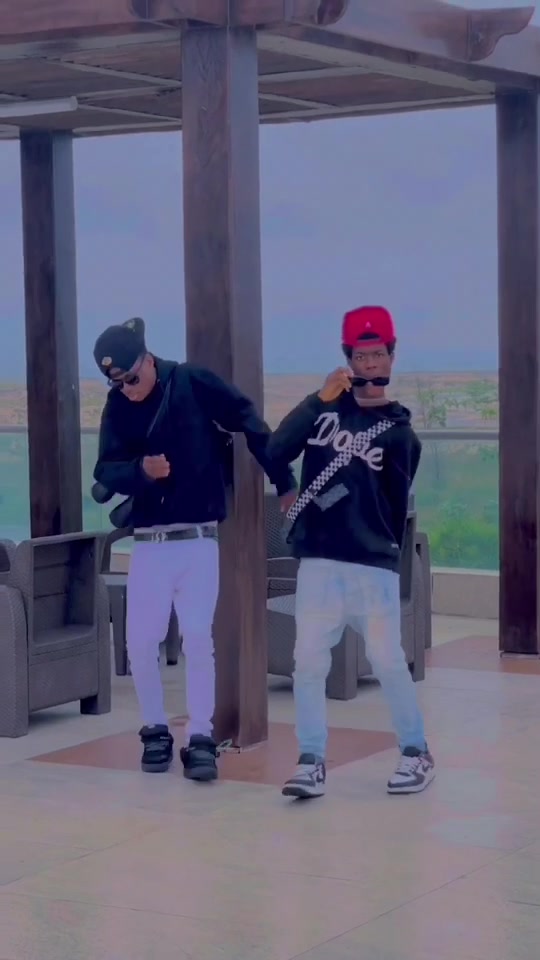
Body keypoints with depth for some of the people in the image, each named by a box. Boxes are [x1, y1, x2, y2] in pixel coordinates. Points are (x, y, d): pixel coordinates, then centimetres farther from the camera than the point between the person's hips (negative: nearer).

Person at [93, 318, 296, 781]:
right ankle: (155, 730, 18)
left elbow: (252, 425, -4)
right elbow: (106, 471, -1)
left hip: (199, 539, -3)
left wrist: (285, 482, -1)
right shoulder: (118, 406, 2)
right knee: (140, 640, 0)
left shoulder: (194, 383, -8)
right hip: (149, 543, 3)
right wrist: (141, 469, -22)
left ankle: (201, 738, 1)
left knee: (198, 637, -7)